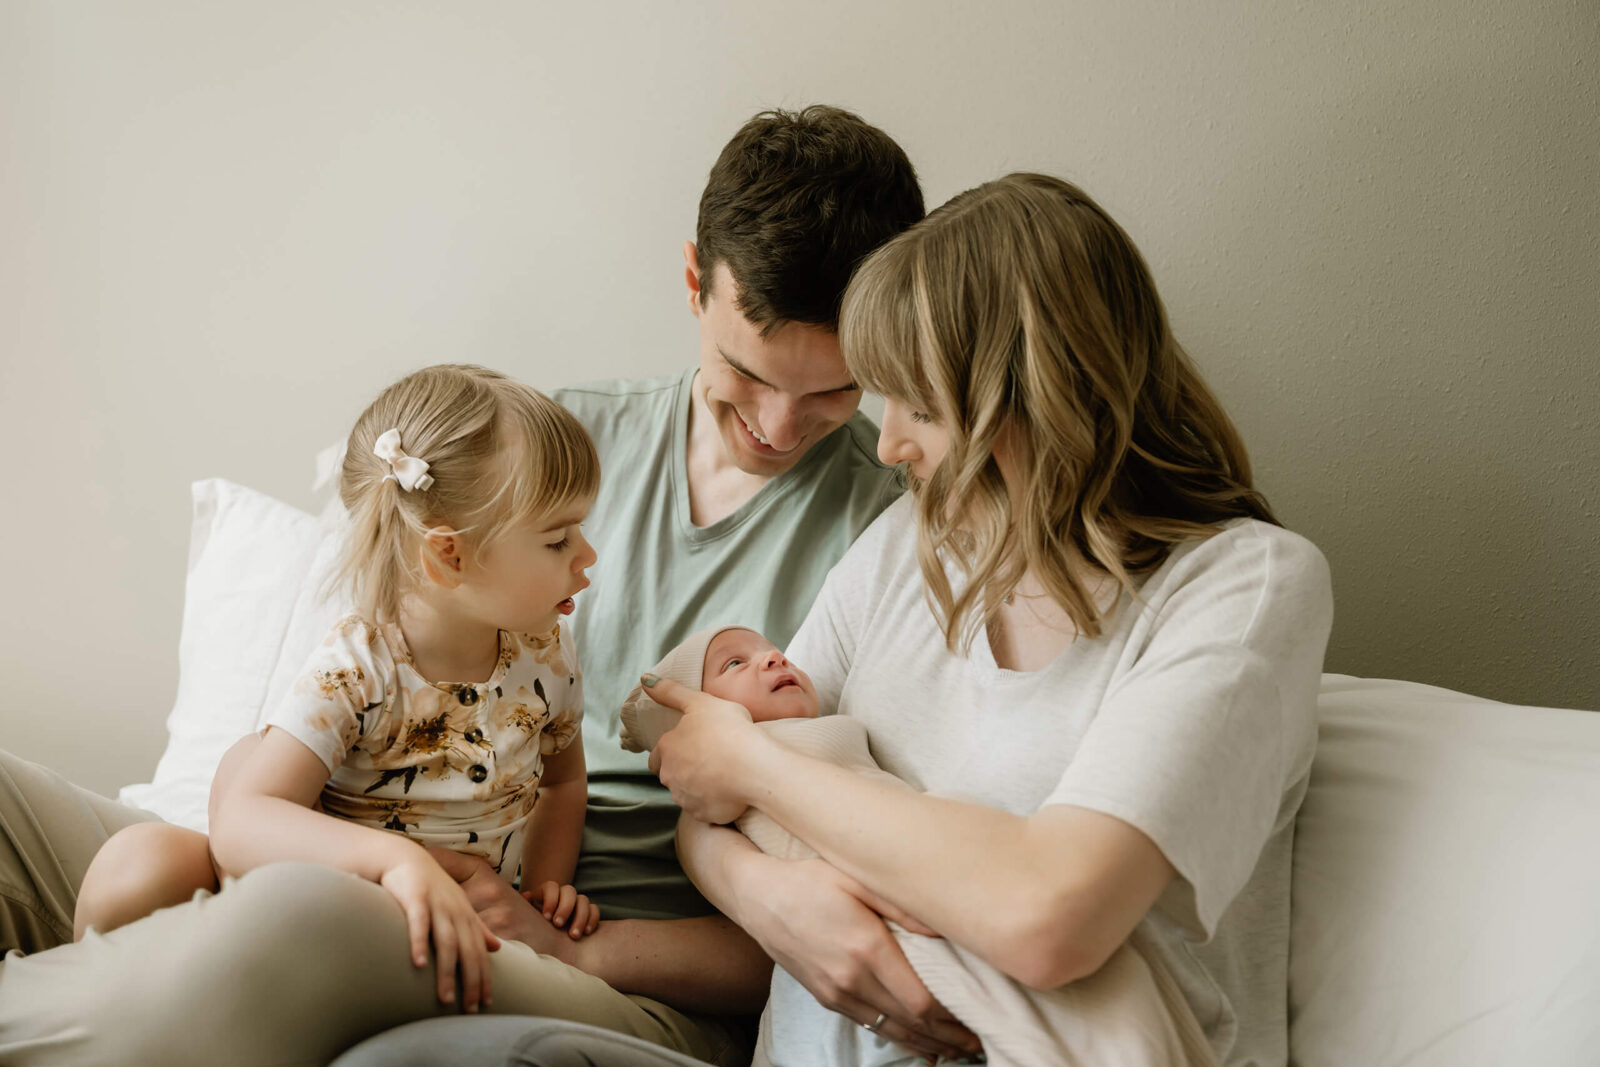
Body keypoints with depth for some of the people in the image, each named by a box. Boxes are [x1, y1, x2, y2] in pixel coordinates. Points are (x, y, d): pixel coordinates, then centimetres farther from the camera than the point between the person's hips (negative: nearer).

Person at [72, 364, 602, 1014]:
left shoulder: (547, 654, -4)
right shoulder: (354, 669, -21)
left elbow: (563, 778, 19)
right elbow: (241, 820, -33)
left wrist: (545, 886, 3)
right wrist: (394, 856, -48)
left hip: (460, 933, 4)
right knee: (141, 858, -29)